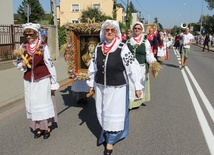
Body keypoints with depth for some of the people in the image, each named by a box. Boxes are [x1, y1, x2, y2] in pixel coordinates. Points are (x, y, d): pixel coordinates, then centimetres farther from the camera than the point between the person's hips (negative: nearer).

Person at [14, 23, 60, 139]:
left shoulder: (43, 46, -8)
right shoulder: (23, 47, 3)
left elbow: (49, 64, -5)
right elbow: (19, 64, 10)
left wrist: (54, 82, -2)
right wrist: (23, 65, -14)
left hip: (43, 80, -4)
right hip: (29, 81, 4)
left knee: (44, 103, 4)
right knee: (32, 104, 11)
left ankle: (47, 128, 20)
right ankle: (38, 128, 26)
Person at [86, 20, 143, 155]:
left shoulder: (122, 48, -15)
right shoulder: (98, 47, 0)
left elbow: (133, 67, -14)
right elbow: (94, 67, 9)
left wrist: (138, 86, -14)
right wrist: (91, 83, 14)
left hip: (117, 87, -4)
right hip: (101, 86, 5)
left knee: (114, 115, 6)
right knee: (102, 113, 18)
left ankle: (110, 141, 25)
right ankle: (106, 133, 43)